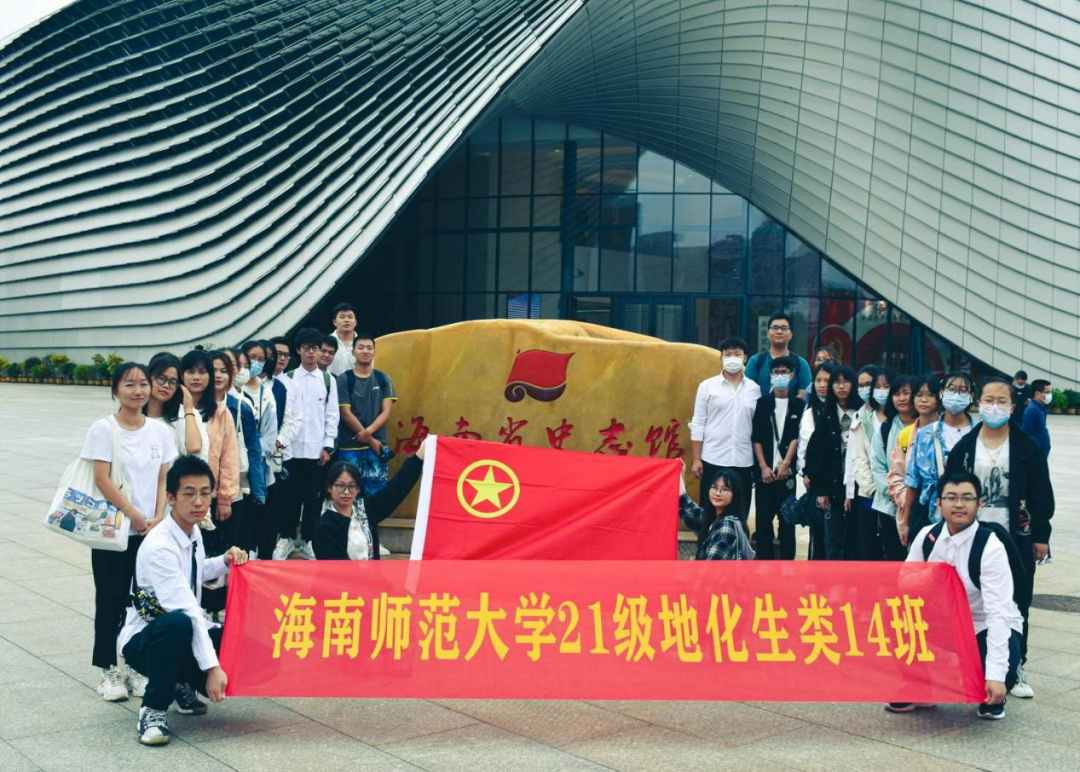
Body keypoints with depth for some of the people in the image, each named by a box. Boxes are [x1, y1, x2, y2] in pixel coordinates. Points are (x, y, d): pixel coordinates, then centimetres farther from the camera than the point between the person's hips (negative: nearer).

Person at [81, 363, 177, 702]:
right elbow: (102, 479, -11)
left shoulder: (160, 430, 4)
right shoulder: (103, 429, -6)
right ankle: (110, 671, 14)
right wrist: (136, 517, -13)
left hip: (151, 530, 3)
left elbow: (164, 479, 4)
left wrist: (158, 518, -10)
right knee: (111, 599, 4)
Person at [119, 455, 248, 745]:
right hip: (144, 639, -8)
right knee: (179, 623, -40)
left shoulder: (193, 531, -1)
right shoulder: (159, 547, -27)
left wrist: (225, 561, 1)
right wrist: (211, 667, -37)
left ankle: (183, 683, 12)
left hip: (183, 634, 8)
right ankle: (153, 708, -20)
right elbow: (186, 610, -33)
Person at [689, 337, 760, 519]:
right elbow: (698, 424, 1)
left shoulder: (754, 389, 7)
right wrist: (696, 459, -4)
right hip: (713, 459, -2)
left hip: (744, 461, 2)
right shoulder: (707, 386, 2)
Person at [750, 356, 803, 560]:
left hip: (788, 471, 0)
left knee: (788, 519, 2)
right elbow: (756, 438, 3)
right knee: (763, 519, 1)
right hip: (765, 470, 1)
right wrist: (764, 467, -6)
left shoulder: (798, 405, 5)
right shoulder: (762, 403, 7)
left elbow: (797, 437, -2)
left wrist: (786, 463, -13)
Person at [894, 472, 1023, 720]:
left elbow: (998, 612, -29)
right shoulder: (927, 537, -8)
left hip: (986, 628, -4)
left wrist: (996, 675, -37)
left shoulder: (991, 547, -23)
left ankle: (992, 698, 4)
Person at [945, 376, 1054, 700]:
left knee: (1016, 606, 6)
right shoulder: (964, 447, 2)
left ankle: (1015, 670, 18)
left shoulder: (1027, 447, -1)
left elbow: (1041, 493, 0)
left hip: (1015, 540, -1)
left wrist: (1041, 536, -4)